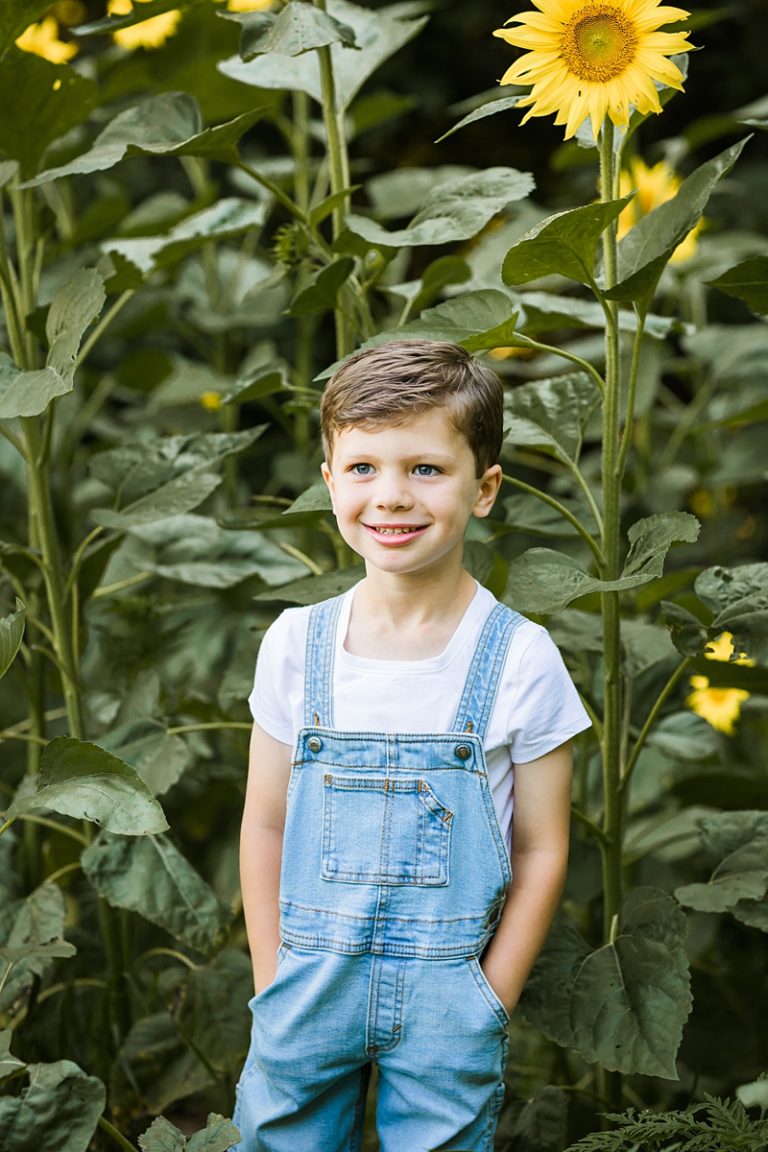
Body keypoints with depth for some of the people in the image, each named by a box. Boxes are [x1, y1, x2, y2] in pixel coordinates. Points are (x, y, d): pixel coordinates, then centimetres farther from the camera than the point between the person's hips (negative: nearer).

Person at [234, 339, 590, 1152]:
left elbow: (542, 850, -3)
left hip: (447, 995, -2)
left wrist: (486, 1005, -5)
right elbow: (264, 825, 5)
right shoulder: (296, 644, -3)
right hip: (311, 984, 2)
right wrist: (273, 985, 2)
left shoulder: (520, 659, -9)